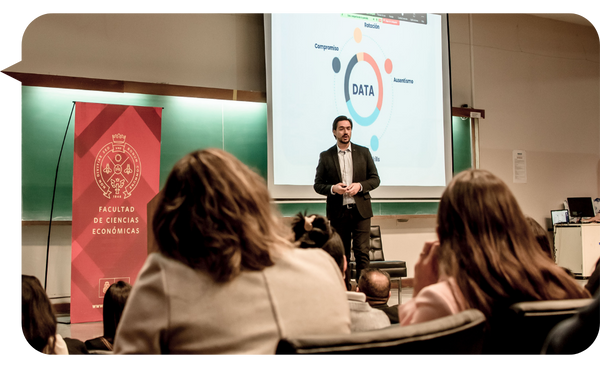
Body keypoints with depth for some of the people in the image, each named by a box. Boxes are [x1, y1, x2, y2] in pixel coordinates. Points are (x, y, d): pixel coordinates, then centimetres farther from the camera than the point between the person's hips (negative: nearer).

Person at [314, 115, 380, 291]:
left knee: (362, 252, -8)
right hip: (338, 212, 0)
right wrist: (333, 188, -14)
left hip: (361, 210, 0)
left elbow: (375, 179, 8)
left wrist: (359, 186, -11)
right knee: (341, 255, 6)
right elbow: (318, 184, 6)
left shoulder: (363, 152, 7)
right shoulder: (325, 156, 5)